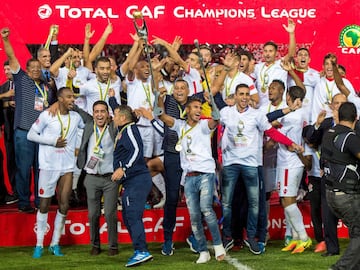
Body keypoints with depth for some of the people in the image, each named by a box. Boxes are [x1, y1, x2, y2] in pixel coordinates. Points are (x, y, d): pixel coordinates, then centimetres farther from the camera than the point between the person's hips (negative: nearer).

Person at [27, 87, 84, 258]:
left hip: (67, 167, 4)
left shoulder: (76, 117, 7)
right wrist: (52, 141, -10)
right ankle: (39, 245, 11)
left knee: (64, 206, 2)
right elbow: (31, 135, -3)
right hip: (48, 166, -4)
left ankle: (55, 244, 13)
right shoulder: (47, 115, -5)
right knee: (44, 205, 3)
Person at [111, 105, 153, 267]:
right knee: (128, 217, 10)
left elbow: (137, 150, -20)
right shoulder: (122, 132, 22)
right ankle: (140, 252, 12)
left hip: (137, 179, -10)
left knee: (133, 215, -16)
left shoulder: (130, 129, -7)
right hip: (130, 181, 10)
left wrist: (123, 169, -26)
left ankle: (142, 252, -20)